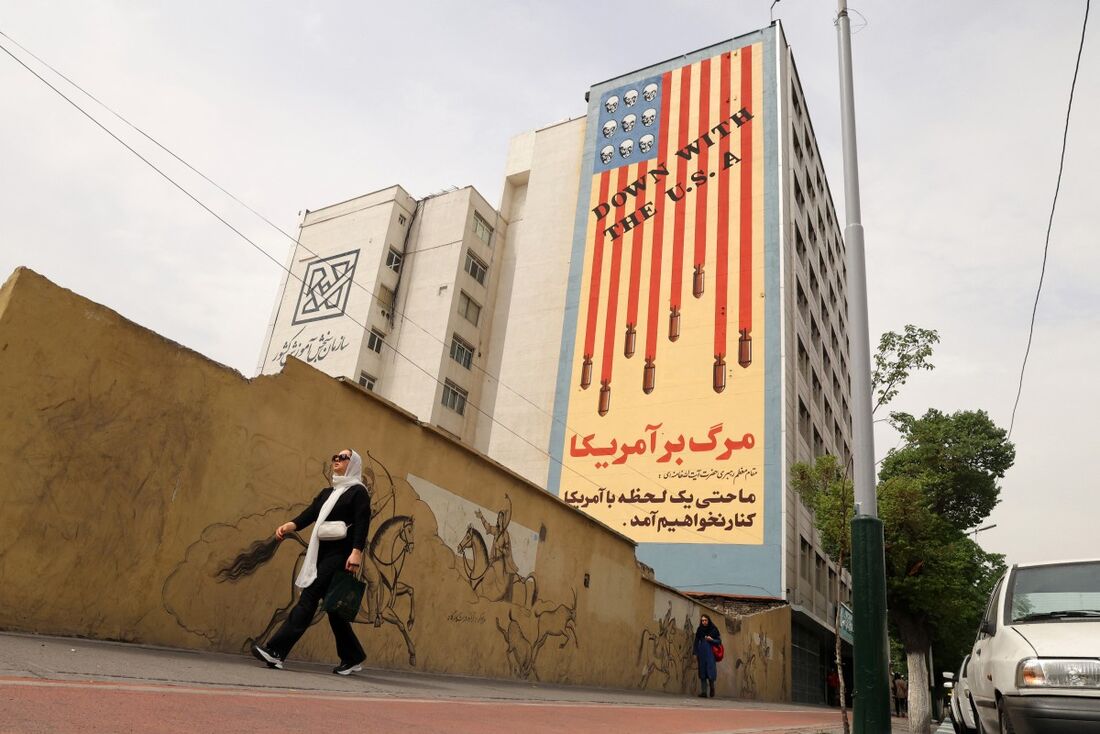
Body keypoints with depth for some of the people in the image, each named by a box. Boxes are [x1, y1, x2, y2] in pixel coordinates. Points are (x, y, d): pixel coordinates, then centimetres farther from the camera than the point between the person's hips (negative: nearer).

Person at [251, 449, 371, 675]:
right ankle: (352, 657, 19)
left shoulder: (358, 492, -1)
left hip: (339, 555, -8)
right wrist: (289, 526, -10)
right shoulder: (327, 492, 21)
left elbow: (362, 524, -12)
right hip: (322, 554, 8)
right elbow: (309, 514, 9)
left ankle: (276, 650, -13)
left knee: (309, 597, -13)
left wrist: (356, 552, -24)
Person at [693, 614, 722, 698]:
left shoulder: (713, 629, 2)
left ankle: (712, 687, 16)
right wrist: (695, 653, 5)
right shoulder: (699, 630, 9)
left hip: (710, 652, -2)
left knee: (710, 671, -10)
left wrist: (711, 640, -13)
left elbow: (719, 641, 5)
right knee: (702, 672, -1)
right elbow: (696, 641, 11)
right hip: (701, 653, 2)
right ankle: (704, 692, 1)